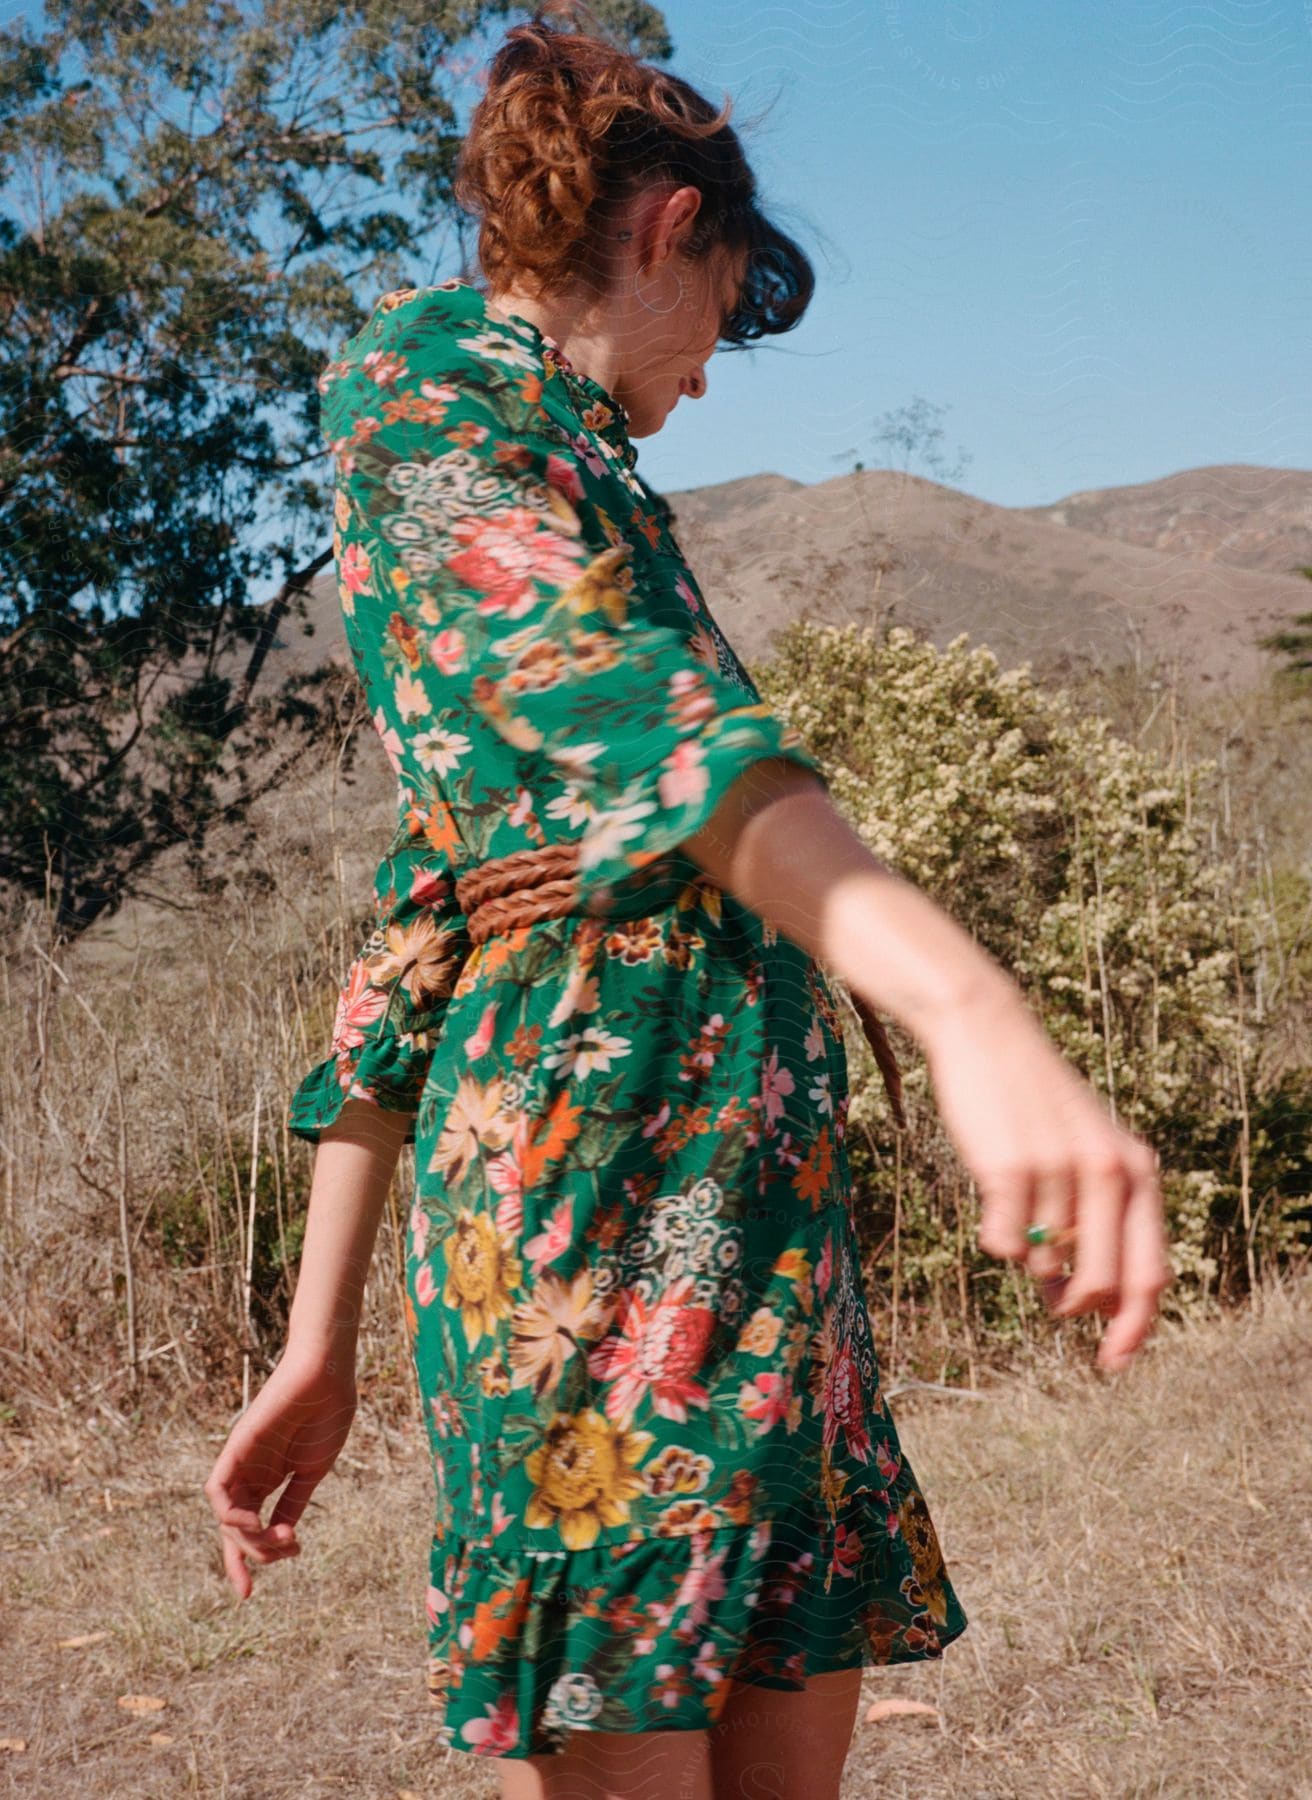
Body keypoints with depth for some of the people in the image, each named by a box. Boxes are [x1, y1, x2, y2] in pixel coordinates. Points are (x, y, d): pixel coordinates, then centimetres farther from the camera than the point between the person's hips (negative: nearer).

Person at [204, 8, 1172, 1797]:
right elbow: (613, 703, -23)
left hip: (751, 1181, 9)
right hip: (612, 1132, -9)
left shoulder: (544, 452, 27)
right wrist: (969, 1006, -37)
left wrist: (322, 1346, 21)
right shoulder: (427, 373, -1)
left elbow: (412, 930, 24)